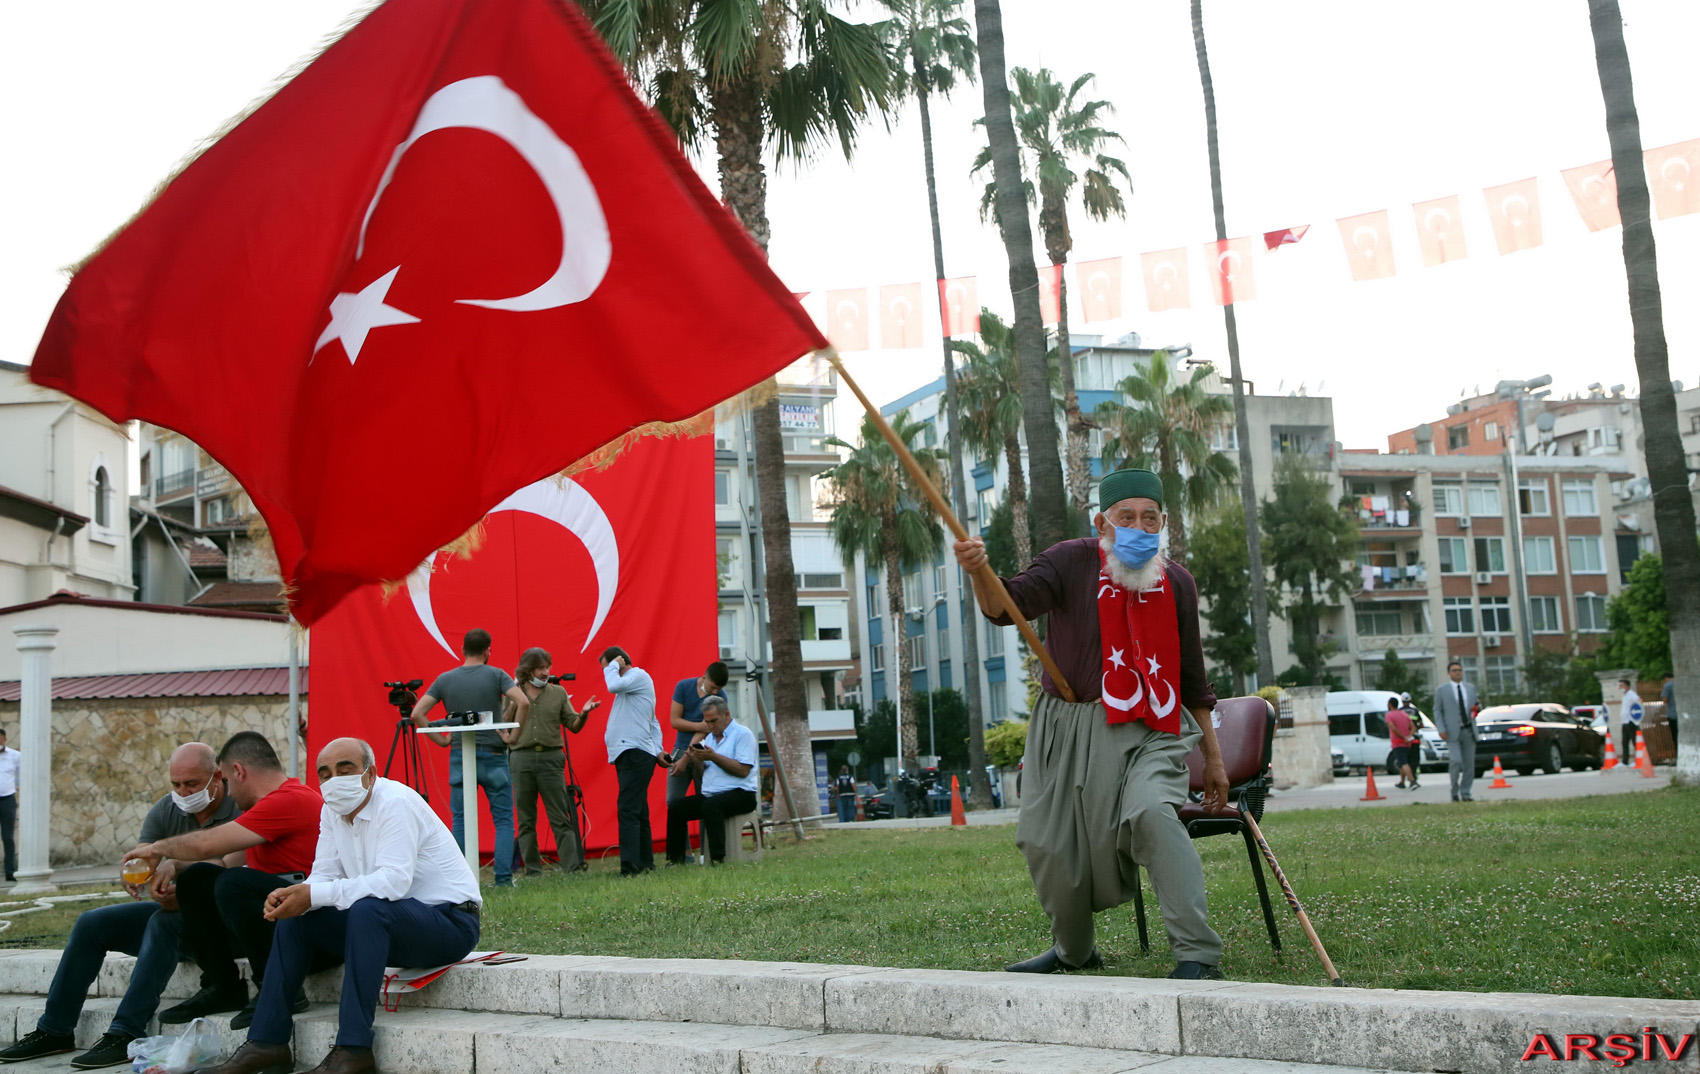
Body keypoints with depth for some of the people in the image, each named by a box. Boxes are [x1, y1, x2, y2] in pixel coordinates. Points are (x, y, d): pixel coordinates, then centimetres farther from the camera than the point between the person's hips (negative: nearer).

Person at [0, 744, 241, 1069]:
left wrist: (174, 864, -41)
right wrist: (134, 877, -30)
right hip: (173, 910, 7)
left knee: (163, 922, -33)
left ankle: (126, 1034, -31)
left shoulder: (240, 810, -17)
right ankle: (54, 1030, 5)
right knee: (91, 924, -4)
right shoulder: (165, 811, 1)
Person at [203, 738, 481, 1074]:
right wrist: (292, 896, -22)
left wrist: (315, 895, -33)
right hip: (382, 922, 9)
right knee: (294, 919, 2)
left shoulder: (395, 803, -20)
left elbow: (394, 881, -32)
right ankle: (267, 1042, 4)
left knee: (367, 910, -35)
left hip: (450, 922, -9)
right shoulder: (333, 810, 6)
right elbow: (324, 874, 2)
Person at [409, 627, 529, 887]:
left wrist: (440, 740, 4)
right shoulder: (495, 675, -3)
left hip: (460, 757, 2)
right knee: (503, 819, 4)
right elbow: (523, 702, -17)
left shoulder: (444, 680, 4)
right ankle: (503, 877, -2)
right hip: (493, 756, -2)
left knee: (461, 822, 7)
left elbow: (417, 713, -1)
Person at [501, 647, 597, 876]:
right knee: (526, 821, 4)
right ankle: (533, 871, 11)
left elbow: (573, 726, 9)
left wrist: (584, 714, -12)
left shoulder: (558, 693, 10)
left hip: (551, 758, 0)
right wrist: (514, 704, -8)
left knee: (561, 820, -3)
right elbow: (502, 727, 4)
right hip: (521, 759, 0)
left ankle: (573, 868, -4)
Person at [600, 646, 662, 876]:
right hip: (627, 754, 11)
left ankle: (630, 867, -22)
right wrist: (657, 749, 13)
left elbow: (614, 685, -23)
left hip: (635, 753, -11)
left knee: (628, 810, -17)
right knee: (637, 812, 12)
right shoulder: (628, 683, 26)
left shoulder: (639, 676, -3)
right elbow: (653, 723, 25)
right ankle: (645, 863, 17)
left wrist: (612, 667, -3)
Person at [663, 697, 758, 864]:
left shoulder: (743, 734, -5)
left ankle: (718, 859, -36)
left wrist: (714, 757, -17)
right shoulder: (709, 737, 21)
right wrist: (696, 761, -3)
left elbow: (743, 770, -16)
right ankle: (675, 860, -1)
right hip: (709, 794, 8)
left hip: (740, 794, -8)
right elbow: (704, 772, 19)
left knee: (711, 805, -36)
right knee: (675, 809, -6)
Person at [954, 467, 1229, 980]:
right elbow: (1008, 605, -18)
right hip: (1069, 729, 1)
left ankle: (1199, 955, -23)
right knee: (1051, 846, 6)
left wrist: (1213, 757, 17)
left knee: (1151, 812, -28)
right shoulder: (1071, 562, -1)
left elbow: (1192, 679, 15)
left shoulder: (1176, 583, 7)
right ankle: (1074, 950, 34)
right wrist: (979, 573, -41)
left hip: (1148, 731, 0)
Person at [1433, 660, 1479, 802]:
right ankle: (1455, 790, 1)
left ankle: (1465, 793, 13)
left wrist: (1475, 709, -1)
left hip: (1469, 730, 4)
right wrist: (1441, 729, -7)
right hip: (1452, 732, -4)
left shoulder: (1471, 687, 15)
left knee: (1469, 763, 3)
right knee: (1456, 761, -16)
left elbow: (1475, 704, 25)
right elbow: (1437, 710, 3)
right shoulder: (1441, 690, 4)